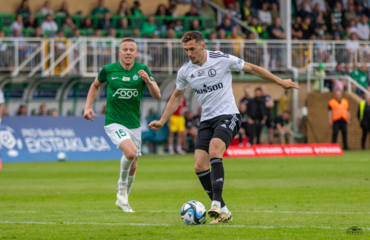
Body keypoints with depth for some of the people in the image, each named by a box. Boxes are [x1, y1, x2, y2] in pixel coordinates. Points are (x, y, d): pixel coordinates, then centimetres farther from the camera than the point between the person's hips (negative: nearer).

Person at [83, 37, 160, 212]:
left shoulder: (142, 70, -3)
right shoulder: (108, 70, -5)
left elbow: (157, 96, -9)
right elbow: (95, 85, 15)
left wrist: (148, 81, -28)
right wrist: (88, 106, 4)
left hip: (134, 124, 3)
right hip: (114, 122, -3)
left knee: (133, 166, 10)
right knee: (131, 152, -28)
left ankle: (122, 200, 33)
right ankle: (122, 187, -2)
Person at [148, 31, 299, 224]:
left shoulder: (222, 60, -10)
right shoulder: (185, 71, 3)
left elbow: (252, 68, 3)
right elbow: (177, 97, 20)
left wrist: (280, 82, 8)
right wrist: (162, 121, 15)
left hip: (228, 115, -5)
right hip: (206, 120, 5)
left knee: (214, 152, -30)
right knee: (200, 166, -9)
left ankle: (216, 204, -36)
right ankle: (223, 212, 1)